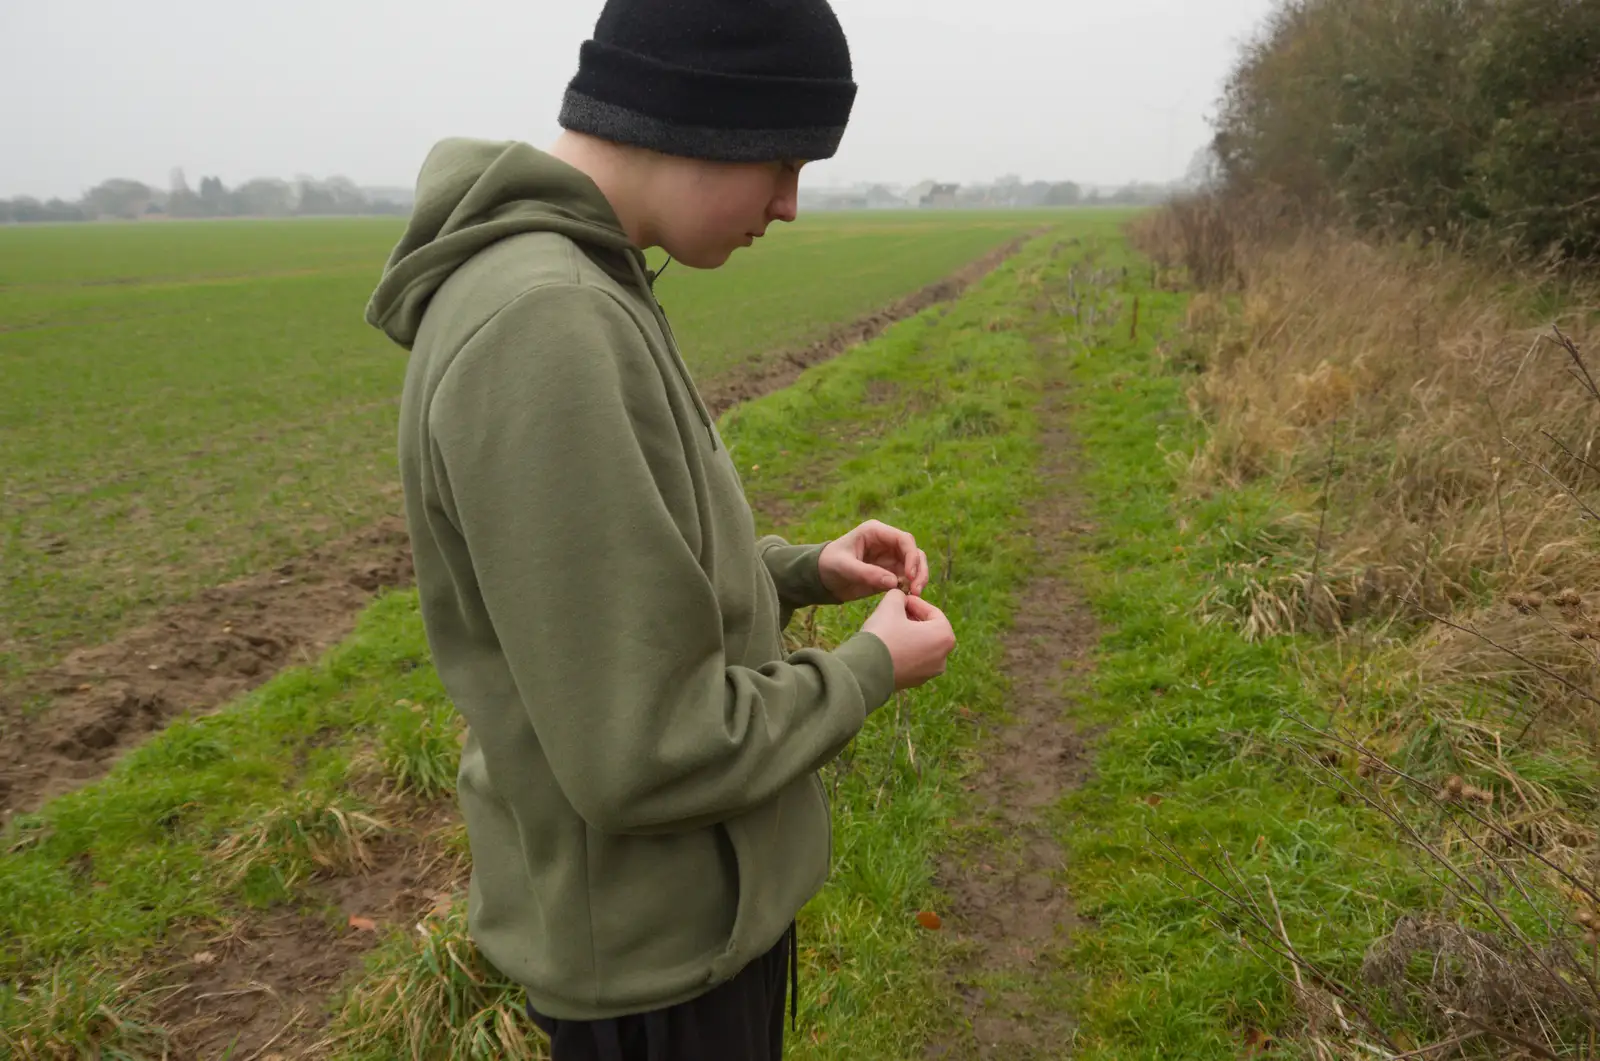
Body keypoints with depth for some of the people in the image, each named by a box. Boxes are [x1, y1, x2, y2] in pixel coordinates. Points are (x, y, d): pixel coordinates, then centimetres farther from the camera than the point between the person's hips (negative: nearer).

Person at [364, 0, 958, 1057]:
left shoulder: (578, 290, 1)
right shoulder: (545, 329, -30)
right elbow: (645, 750, -29)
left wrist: (801, 570, 1)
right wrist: (869, 671, -14)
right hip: (656, 945, -9)